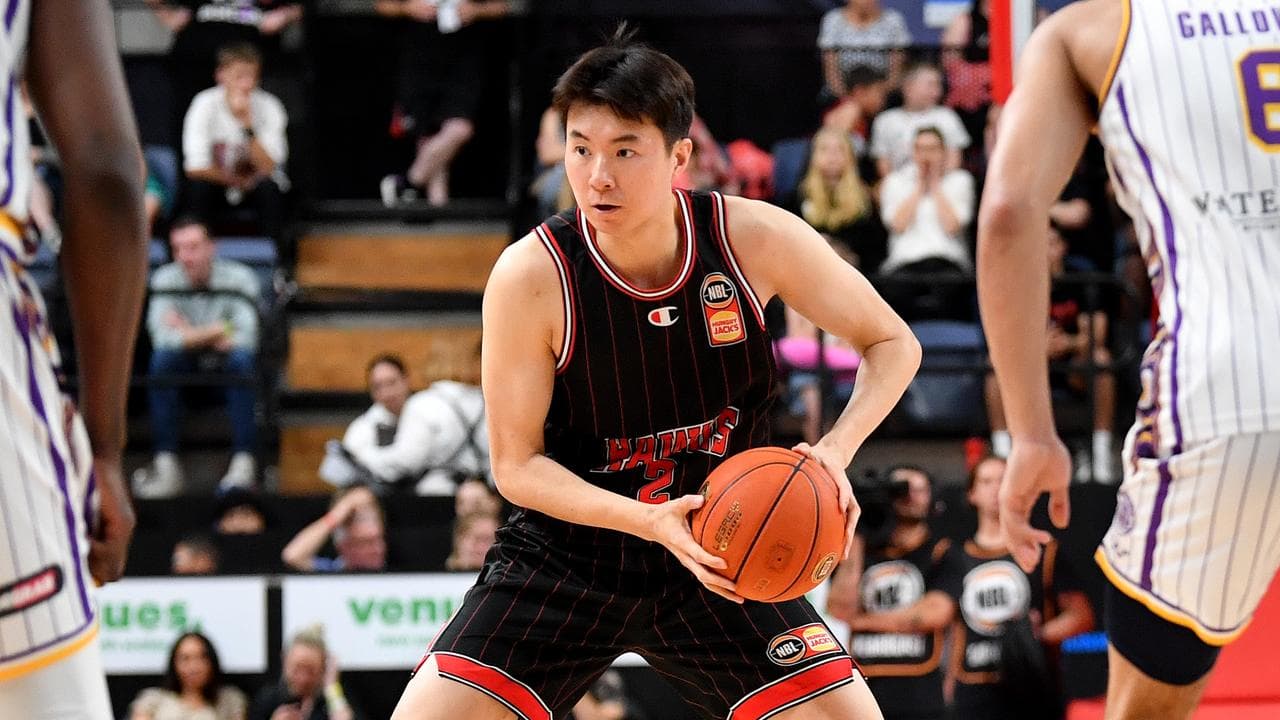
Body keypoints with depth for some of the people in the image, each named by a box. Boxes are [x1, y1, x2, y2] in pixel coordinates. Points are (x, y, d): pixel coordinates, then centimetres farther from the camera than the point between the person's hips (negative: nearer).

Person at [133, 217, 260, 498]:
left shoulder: (238, 277, -14)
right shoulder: (165, 279, -8)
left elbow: (244, 338, -25)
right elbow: (162, 338, -22)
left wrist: (190, 335, -19)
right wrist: (218, 331, -20)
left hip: (226, 360, -1)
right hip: (187, 364, 2)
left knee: (241, 358, -33)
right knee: (162, 358, -28)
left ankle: (243, 463, -36)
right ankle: (166, 466, -30)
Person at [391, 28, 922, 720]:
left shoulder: (754, 239, -15)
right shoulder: (531, 275, -19)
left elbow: (893, 344, -1)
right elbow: (517, 463, -12)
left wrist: (835, 450, -20)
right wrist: (650, 521, -28)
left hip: (717, 558, 2)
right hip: (564, 552, -1)